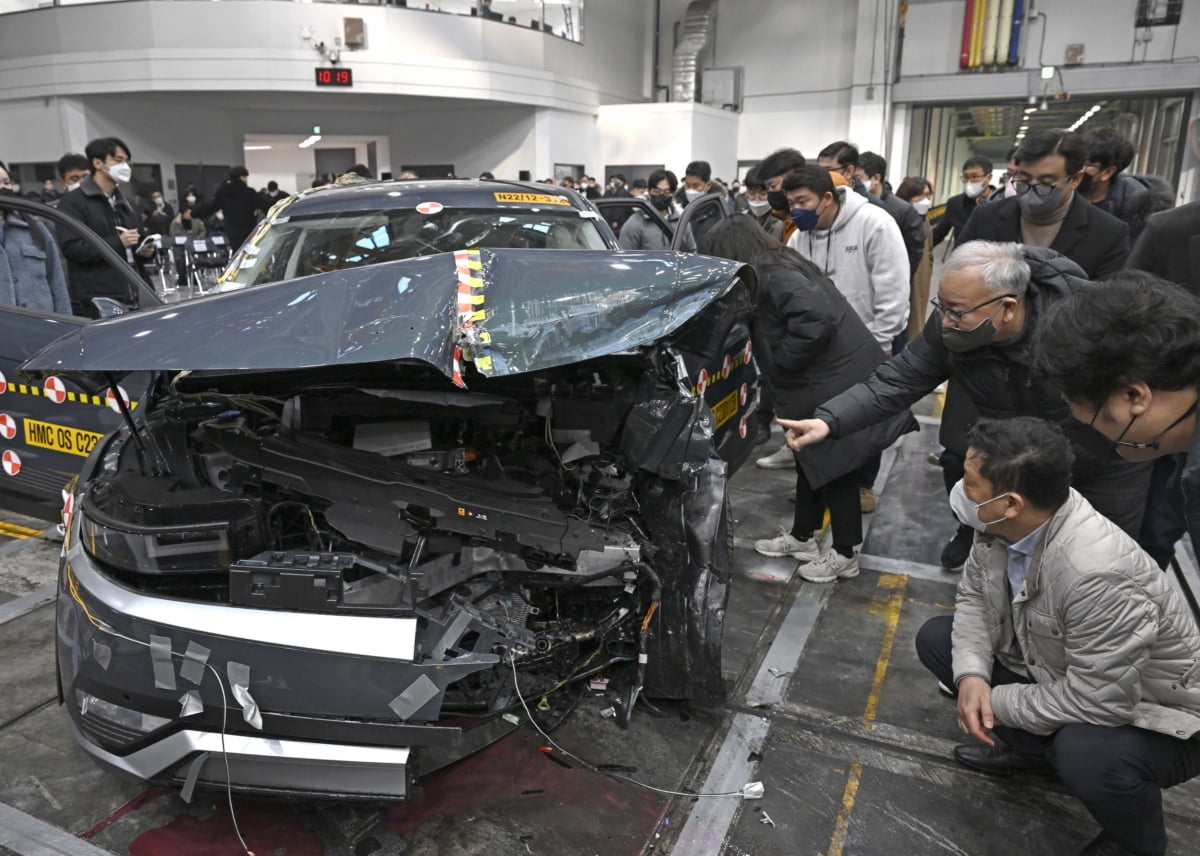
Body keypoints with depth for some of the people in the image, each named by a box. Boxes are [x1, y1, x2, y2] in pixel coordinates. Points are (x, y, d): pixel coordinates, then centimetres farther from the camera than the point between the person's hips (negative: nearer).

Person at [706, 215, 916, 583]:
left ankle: (844, 555, 16)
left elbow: (817, 318, -31)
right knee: (813, 461, 19)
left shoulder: (774, 277, -19)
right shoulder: (776, 269, 11)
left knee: (836, 467, 2)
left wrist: (782, 358, -20)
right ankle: (801, 537, 34)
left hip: (839, 383, -10)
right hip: (823, 381, 10)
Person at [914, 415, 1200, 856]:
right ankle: (1030, 744, 16)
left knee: (1086, 754, -37)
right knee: (936, 638, 1)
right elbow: (973, 595, -1)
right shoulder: (1001, 525, -17)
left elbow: (1097, 702, -34)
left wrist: (995, 702, -20)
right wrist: (972, 674, -18)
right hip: (1052, 668, 7)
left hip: (1152, 715, -7)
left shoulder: (1097, 575, -39)